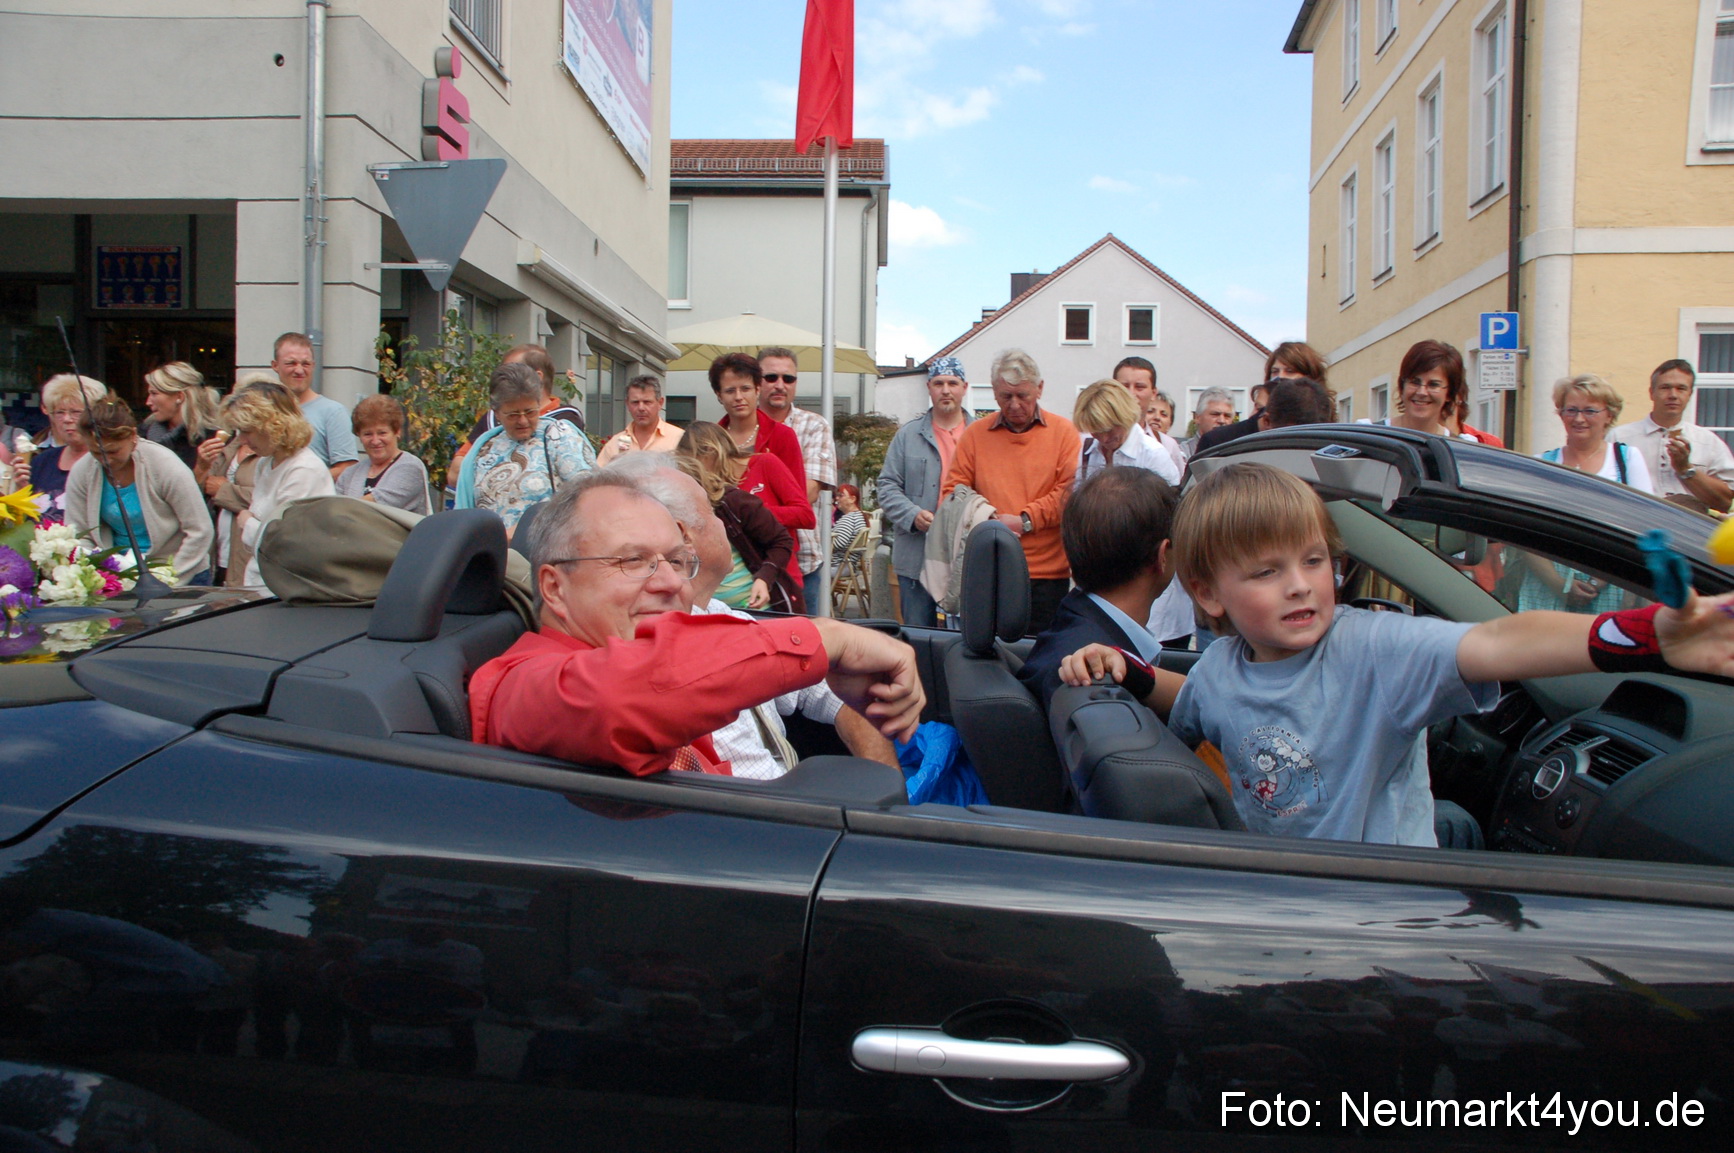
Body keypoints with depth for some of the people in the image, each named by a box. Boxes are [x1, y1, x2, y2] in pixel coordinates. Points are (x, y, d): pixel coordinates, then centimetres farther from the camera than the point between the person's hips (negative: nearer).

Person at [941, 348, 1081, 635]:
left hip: (1047, 574, -1)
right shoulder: (975, 434, 10)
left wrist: (1025, 520, -11)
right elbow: (952, 492, 7)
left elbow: (1072, 491, -4)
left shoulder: (1063, 432, 6)